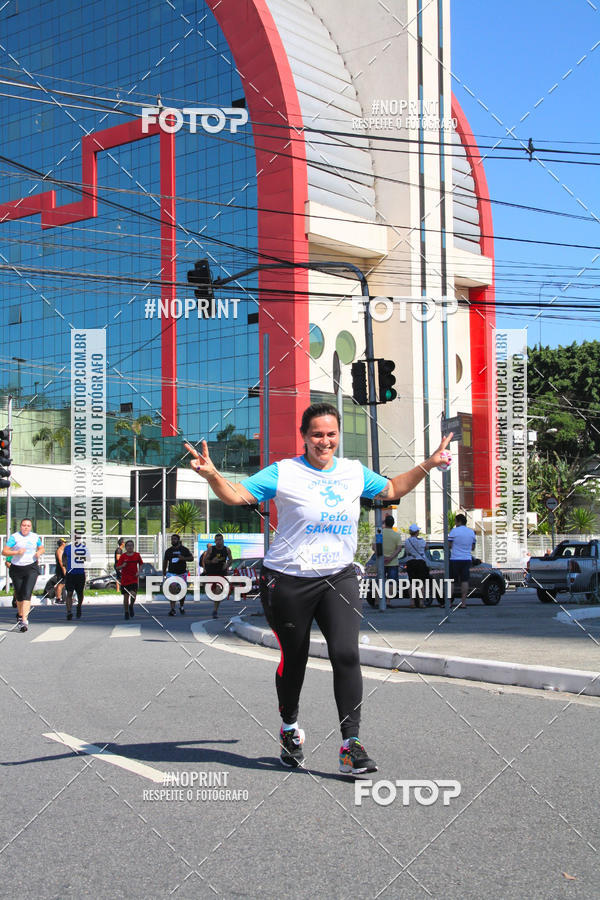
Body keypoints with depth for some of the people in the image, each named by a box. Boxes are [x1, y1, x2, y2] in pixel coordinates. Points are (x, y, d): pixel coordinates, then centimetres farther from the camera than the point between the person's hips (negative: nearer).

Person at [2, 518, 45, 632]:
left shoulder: (35, 537, 7)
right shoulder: (14, 537, -4)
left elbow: (41, 548, 22)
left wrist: (39, 552, -1)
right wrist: (17, 552, -23)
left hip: (31, 568, 0)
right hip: (16, 569, 0)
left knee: (27, 594, -14)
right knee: (19, 595, 11)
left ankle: (24, 620, -20)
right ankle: (20, 614, 39)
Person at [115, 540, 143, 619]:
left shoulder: (137, 555, 1)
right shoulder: (123, 556, -2)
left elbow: (140, 564, 17)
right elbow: (117, 568, -2)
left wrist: (139, 572, 1)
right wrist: (122, 566, -22)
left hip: (134, 579, 0)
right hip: (124, 579, 0)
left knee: (133, 594, -17)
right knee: (126, 596, 3)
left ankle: (131, 606, 14)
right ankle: (126, 612, 20)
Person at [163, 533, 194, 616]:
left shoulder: (184, 549, 1)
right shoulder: (168, 550, 6)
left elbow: (191, 557, 3)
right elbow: (165, 561, 16)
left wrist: (183, 558, -16)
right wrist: (164, 572, 17)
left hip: (182, 573, 0)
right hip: (171, 573, 0)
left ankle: (181, 606, 31)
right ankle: (172, 609, -14)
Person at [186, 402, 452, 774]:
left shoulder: (355, 472, 9)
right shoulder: (283, 473, -4)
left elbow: (392, 489, 26)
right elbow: (237, 495, -7)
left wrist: (428, 465, 19)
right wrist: (212, 474, -25)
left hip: (339, 577, 2)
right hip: (289, 580, -2)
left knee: (347, 654, -13)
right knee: (294, 660, 9)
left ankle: (351, 744, -8)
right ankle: (290, 727, 36)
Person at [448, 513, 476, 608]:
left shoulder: (454, 531, -8)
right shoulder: (471, 532, 8)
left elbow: (448, 545, -7)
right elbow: (473, 547, 14)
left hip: (455, 559, -4)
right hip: (467, 559, 4)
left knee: (451, 581, 2)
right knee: (464, 581, 4)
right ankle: (463, 602, -1)